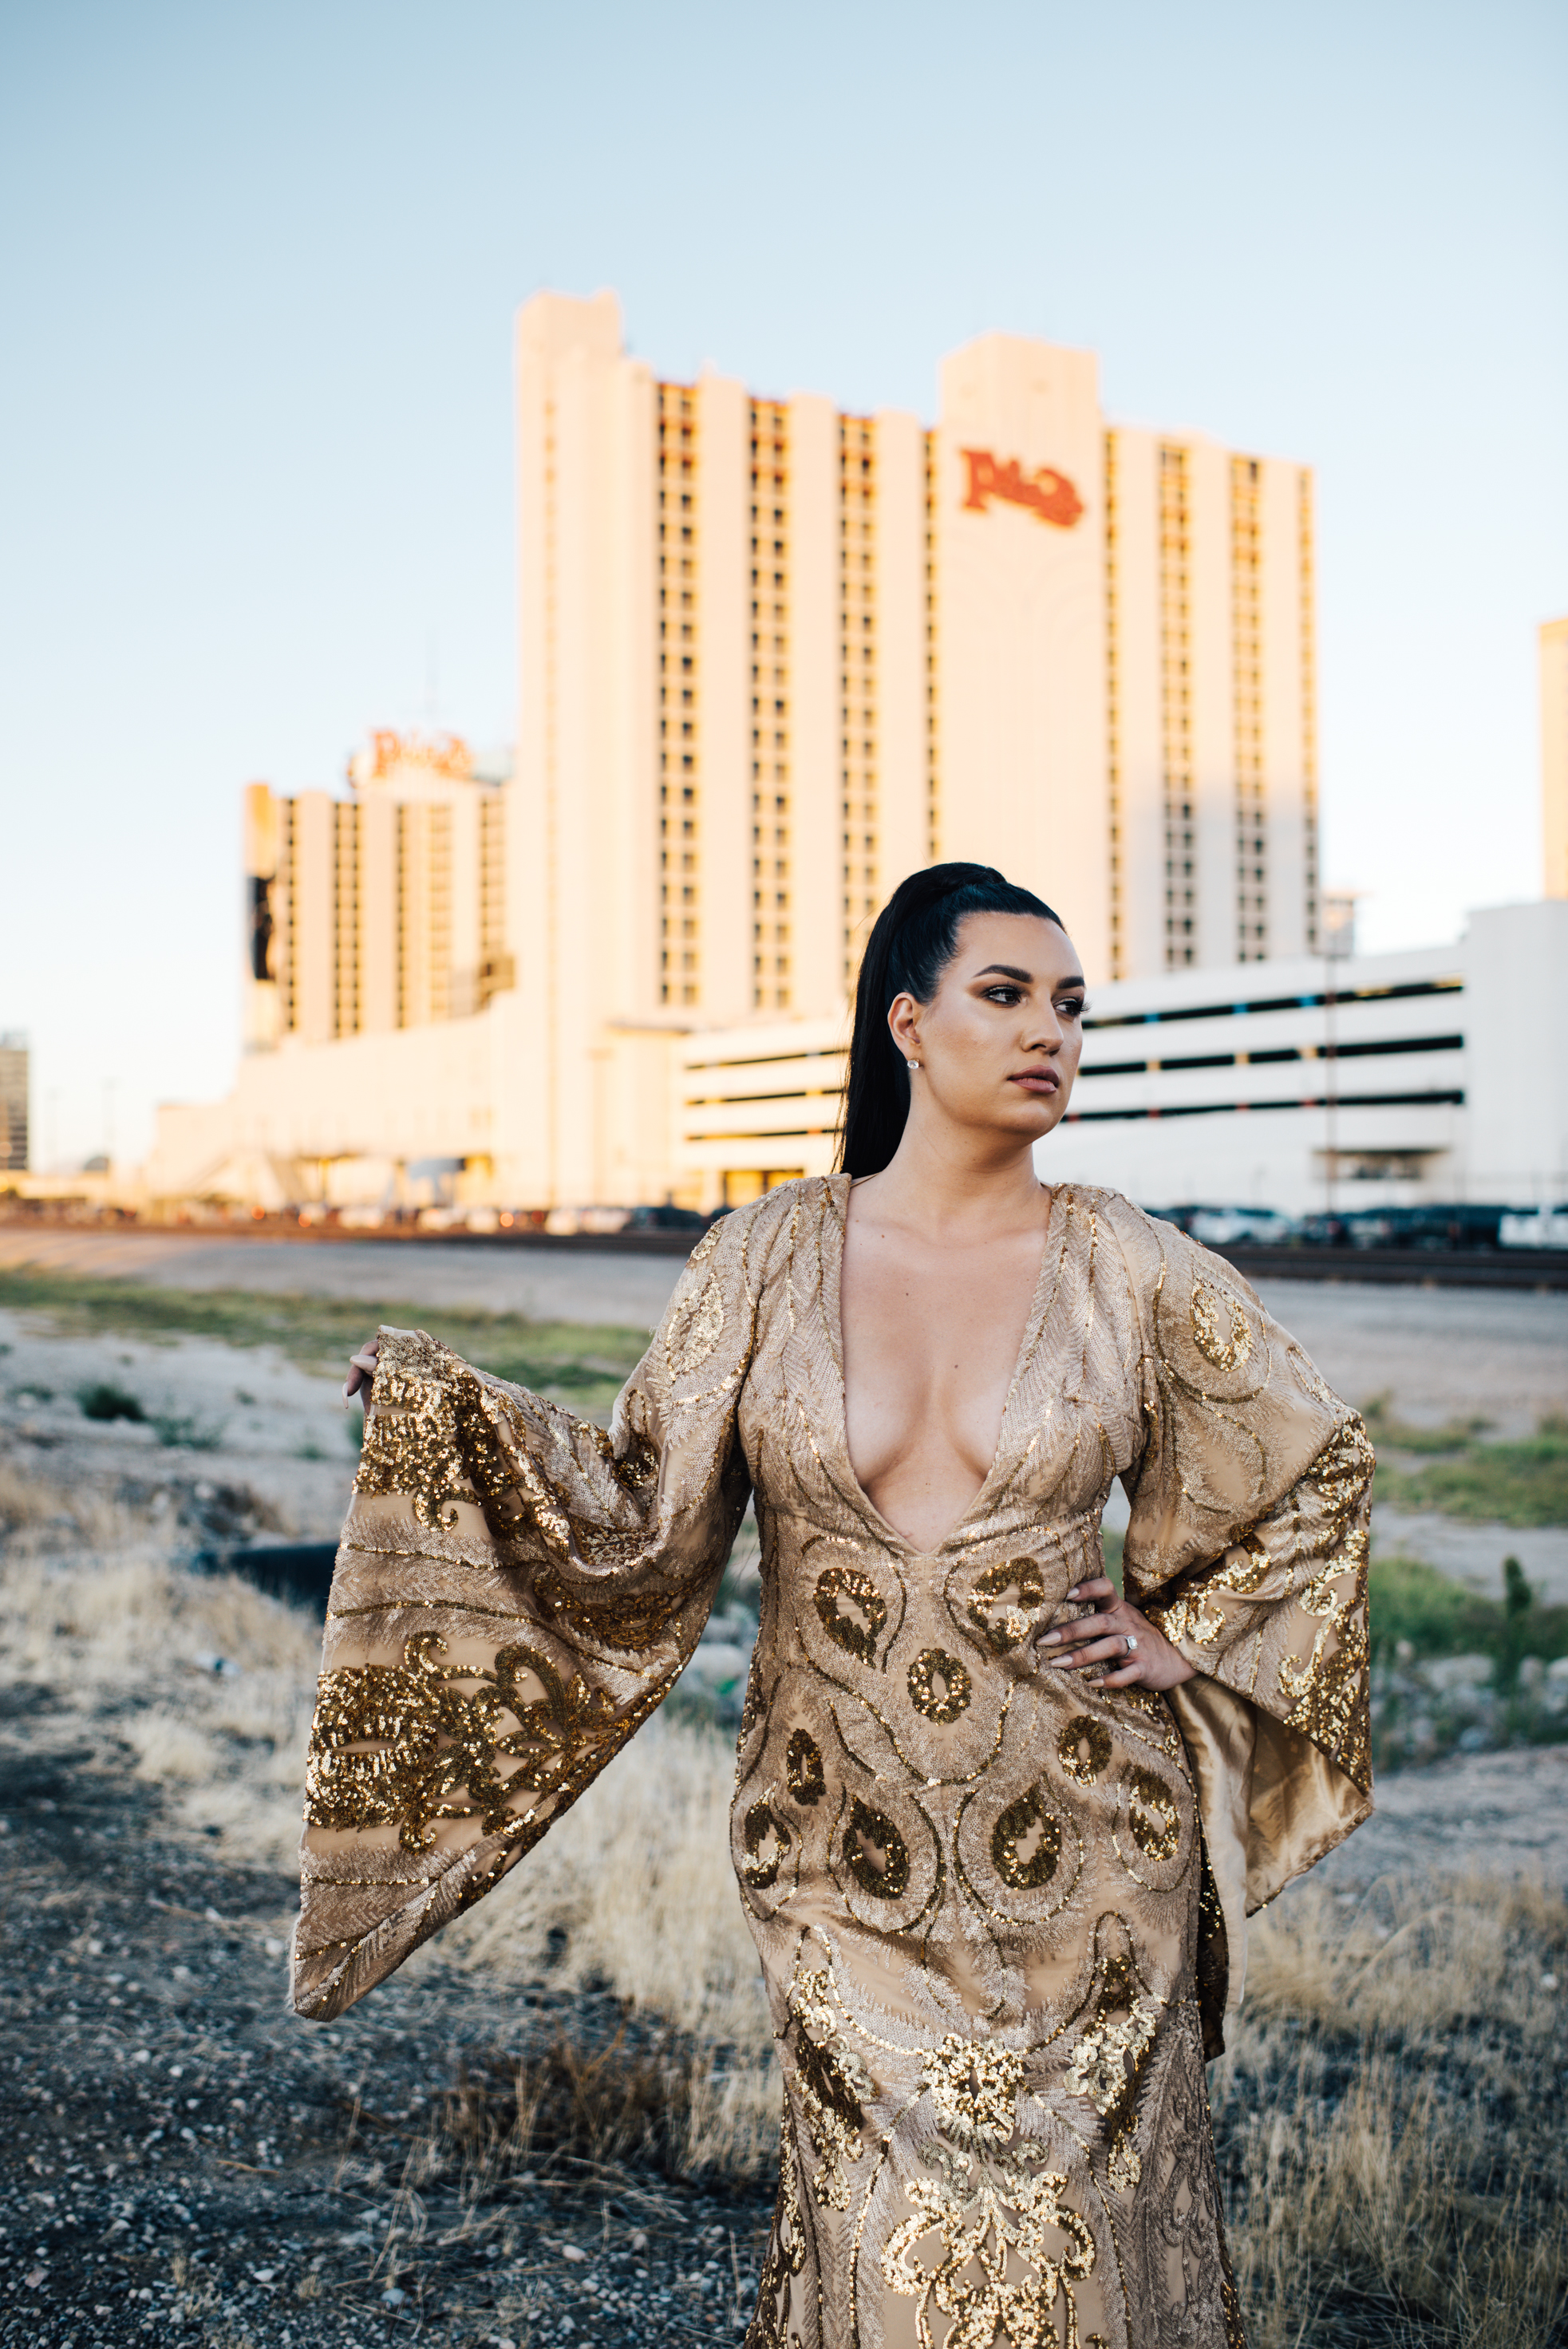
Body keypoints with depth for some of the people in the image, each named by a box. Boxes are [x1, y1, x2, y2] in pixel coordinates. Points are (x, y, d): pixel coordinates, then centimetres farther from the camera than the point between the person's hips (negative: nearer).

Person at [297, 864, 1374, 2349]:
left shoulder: (1129, 1272, -4)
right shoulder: (773, 1255, -2)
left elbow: (1318, 1469, 11)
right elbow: (641, 1516, -1)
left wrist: (1182, 1641, 4)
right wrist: (450, 1407, -10)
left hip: (1076, 1843, 0)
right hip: (846, 1849, 0)